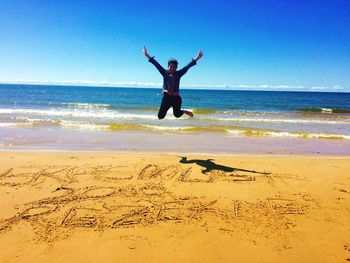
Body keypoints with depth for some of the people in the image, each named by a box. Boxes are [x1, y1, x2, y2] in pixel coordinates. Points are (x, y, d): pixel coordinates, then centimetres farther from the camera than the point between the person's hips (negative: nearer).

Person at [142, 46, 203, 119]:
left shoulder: (178, 74, 3)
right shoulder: (164, 73, 4)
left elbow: (188, 66, 1)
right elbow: (156, 64, 3)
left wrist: (197, 58, -1)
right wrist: (147, 55, 4)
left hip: (176, 98, 0)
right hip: (166, 97, 0)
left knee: (177, 114, 2)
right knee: (160, 116, -7)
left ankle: (184, 111, 34)